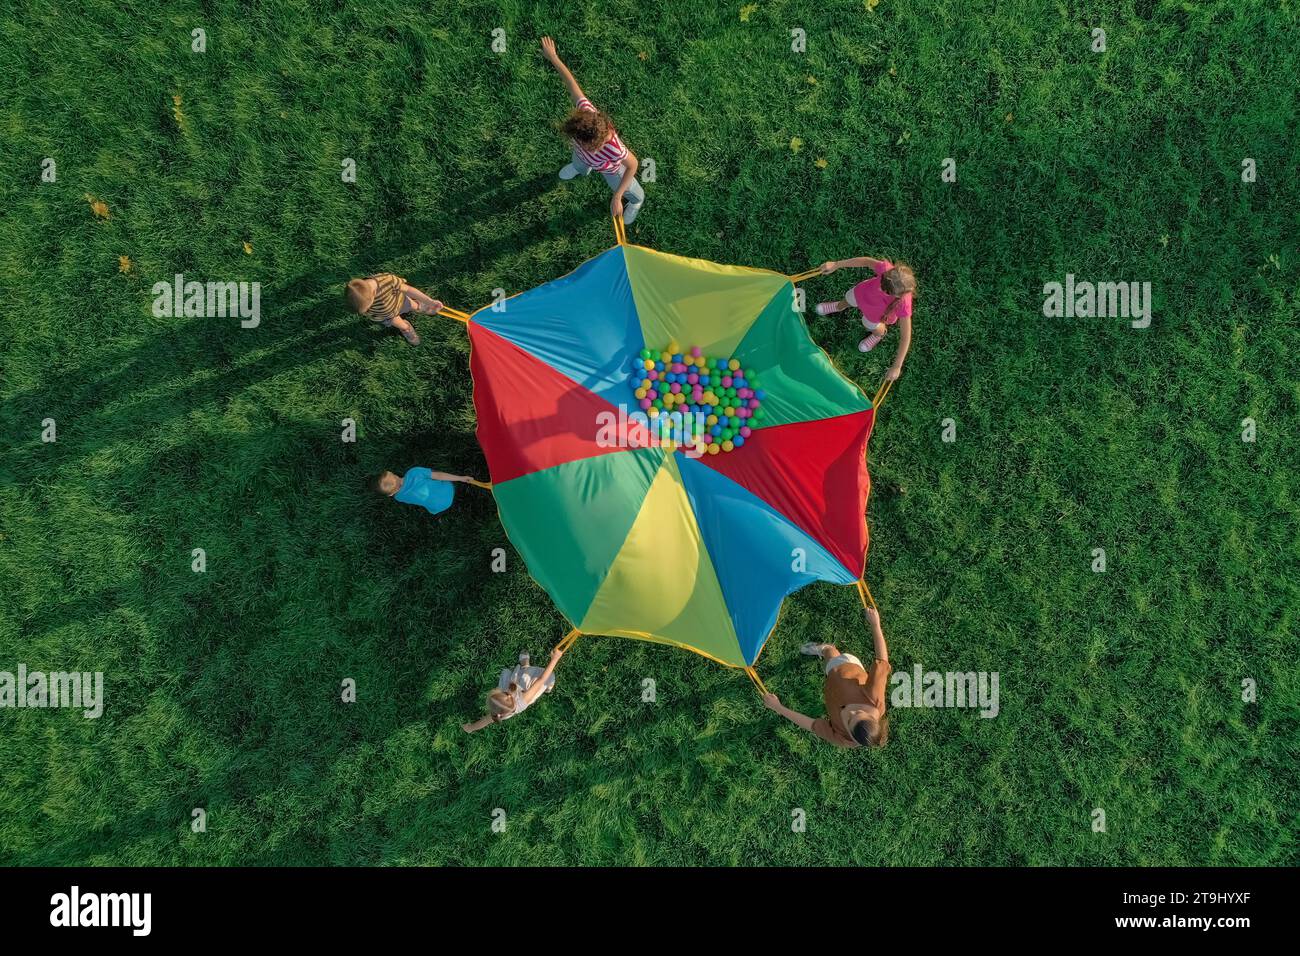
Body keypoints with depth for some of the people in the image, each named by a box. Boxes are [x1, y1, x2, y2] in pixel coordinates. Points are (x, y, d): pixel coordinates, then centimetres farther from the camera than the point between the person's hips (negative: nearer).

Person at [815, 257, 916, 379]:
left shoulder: (903, 304, -48)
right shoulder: (886, 268, -44)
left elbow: (906, 337, -38)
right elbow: (867, 261, -23)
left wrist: (897, 367, -36)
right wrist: (836, 265, -18)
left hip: (876, 313, -4)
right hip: (864, 291, 4)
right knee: (845, 302, 34)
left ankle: (880, 333, 63)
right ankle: (838, 307, 72)